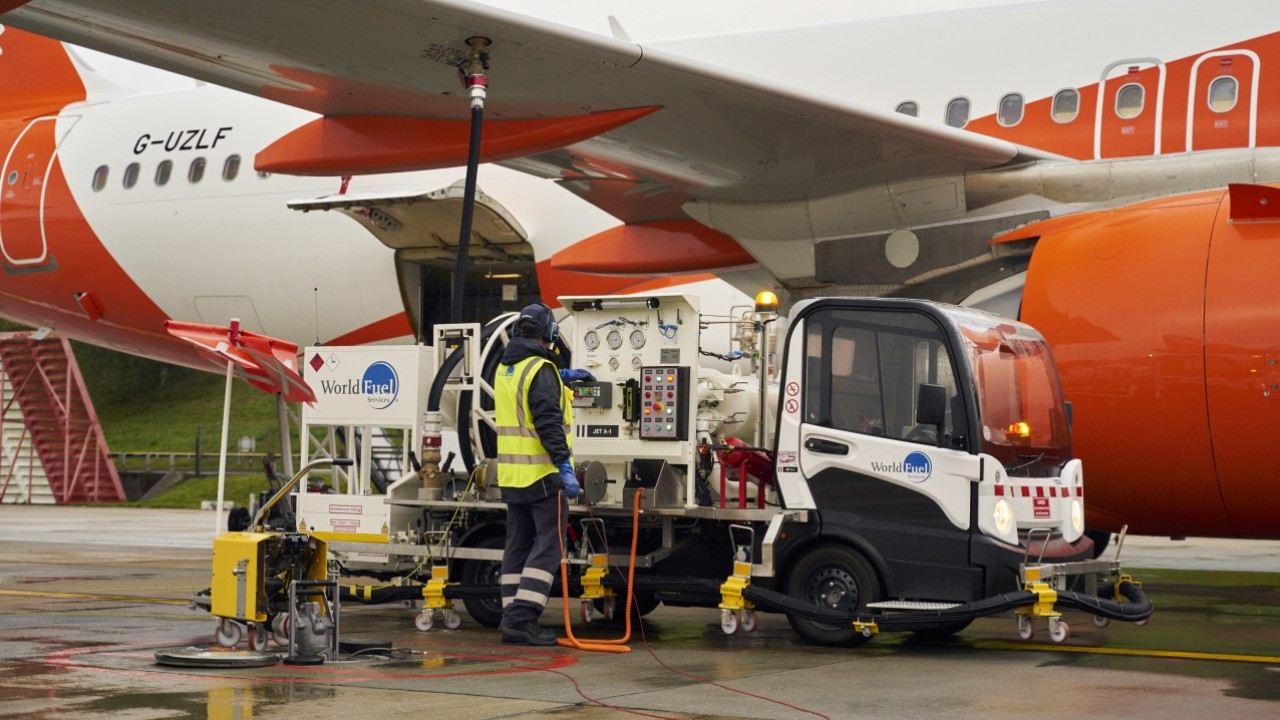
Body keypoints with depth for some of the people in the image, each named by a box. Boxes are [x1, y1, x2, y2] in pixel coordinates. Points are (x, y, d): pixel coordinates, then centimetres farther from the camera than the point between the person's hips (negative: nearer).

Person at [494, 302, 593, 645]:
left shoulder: (505, 369, 13)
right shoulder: (541, 369, -13)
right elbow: (548, 421, -21)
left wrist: (561, 376, 39)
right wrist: (565, 467, -23)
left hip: (511, 474, 8)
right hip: (542, 474, -8)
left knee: (518, 545, 13)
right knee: (547, 545, -6)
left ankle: (512, 617, 13)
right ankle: (522, 617, -14)